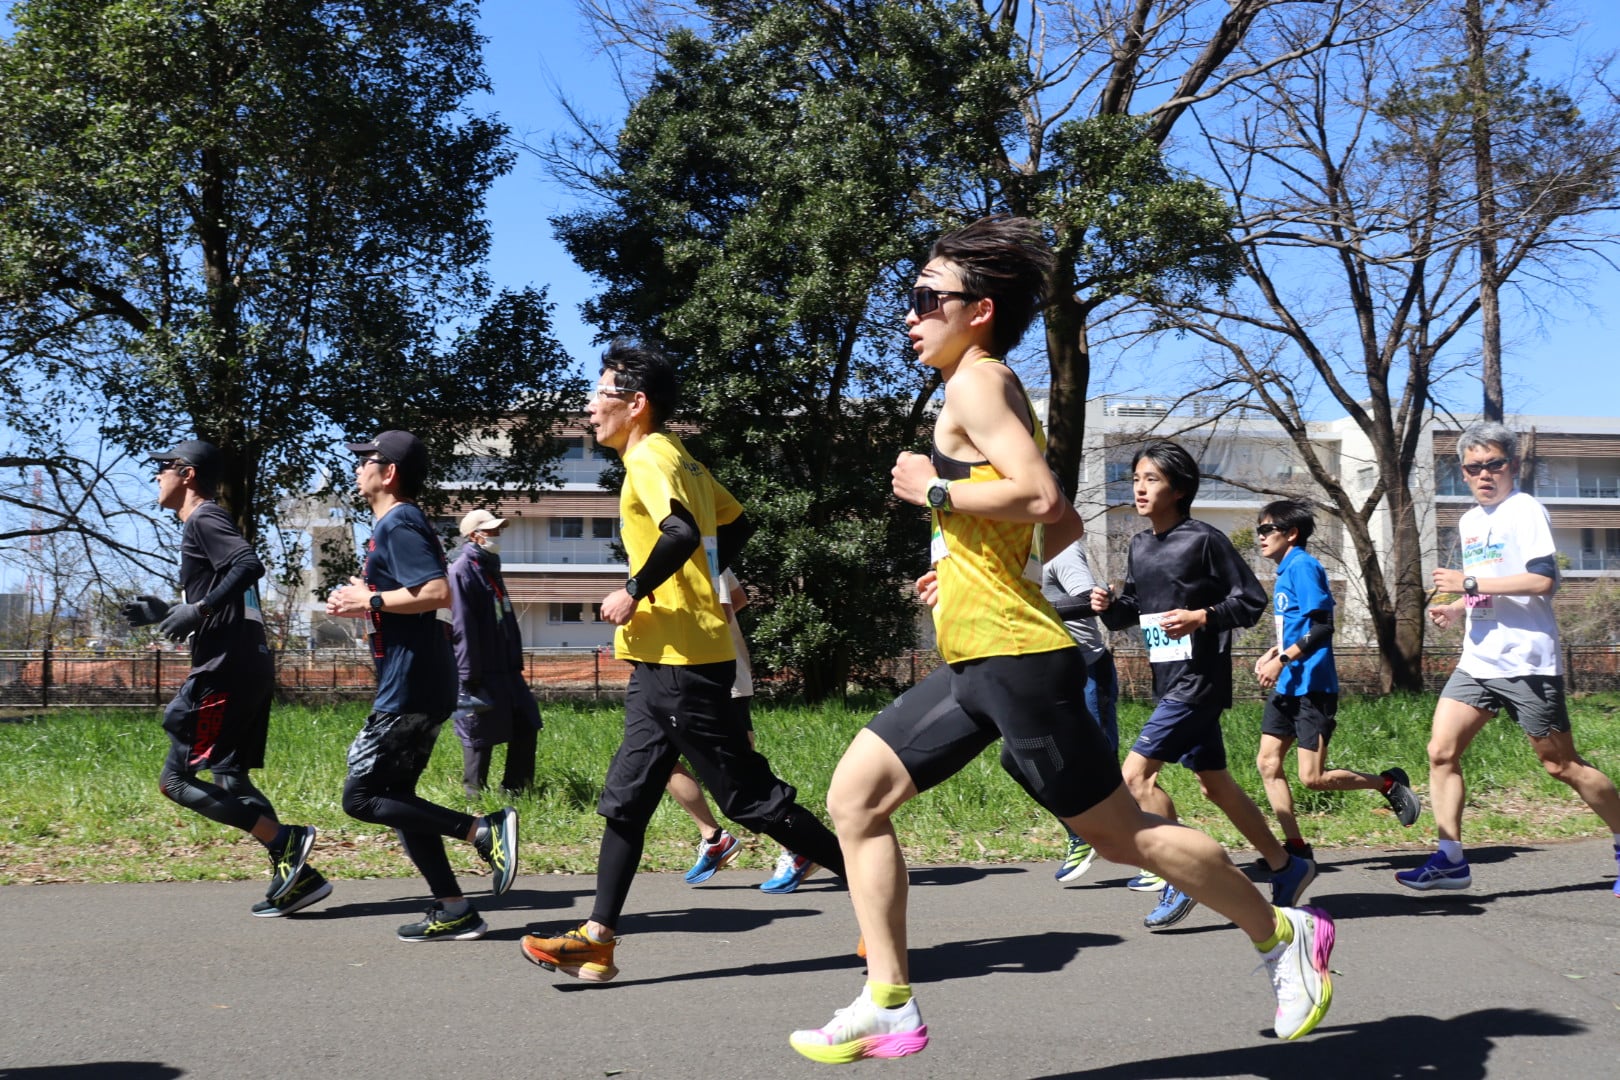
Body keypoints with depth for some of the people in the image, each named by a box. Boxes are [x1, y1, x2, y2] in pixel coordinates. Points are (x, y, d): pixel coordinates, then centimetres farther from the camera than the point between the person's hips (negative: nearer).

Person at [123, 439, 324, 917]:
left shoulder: (203, 519, -8)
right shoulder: (203, 524, 23)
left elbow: (250, 565, -25)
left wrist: (198, 610, -27)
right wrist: (164, 612, 20)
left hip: (224, 672, -10)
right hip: (247, 669, 10)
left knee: (176, 779, -7)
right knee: (230, 780, 13)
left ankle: (285, 839, -13)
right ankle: (297, 876, 9)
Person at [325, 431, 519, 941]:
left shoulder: (399, 525, -13)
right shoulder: (395, 524, 19)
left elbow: (438, 593, -26)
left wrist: (369, 599, -18)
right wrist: (359, 606, 14)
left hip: (410, 689, -11)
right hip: (414, 687, 11)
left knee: (361, 797, -7)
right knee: (394, 797, 13)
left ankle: (484, 831, -10)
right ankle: (454, 912, 13)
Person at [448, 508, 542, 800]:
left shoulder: (491, 568, 17)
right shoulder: (462, 571, -13)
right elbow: (462, 629, -19)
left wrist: (516, 663, 18)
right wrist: (469, 677, -21)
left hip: (506, 668, 9)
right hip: (482, 674, -9)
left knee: (526, 723, 10)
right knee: (480, 734, -1)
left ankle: (515, 787, 19)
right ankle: (476, 795, 11)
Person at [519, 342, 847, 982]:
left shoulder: (649, 457, -13)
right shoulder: (675, 458, 17)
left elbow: (682, 531, -30)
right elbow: (735, 522, 26)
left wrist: (636, 592, -19)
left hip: (681, 661, -10)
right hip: (664, 662, 10)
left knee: (749, 796, -3)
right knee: (625, 798, 8)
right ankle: (597, 939, 11)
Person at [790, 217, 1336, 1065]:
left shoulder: (977, 382, -9)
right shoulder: (990, 393, 19)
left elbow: (1041, 495, -25)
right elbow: (1064, 526, 24)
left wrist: (933, 491, -14)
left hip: (1012, 658, -10)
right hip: (978, 664, 10)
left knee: (1119, 835, 0)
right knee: (856, 796, 4)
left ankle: (1282, 934, 19)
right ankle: (888, 1004, 5)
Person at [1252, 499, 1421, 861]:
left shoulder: (1302, 566, -14)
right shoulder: (1285, 571, 14)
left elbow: (1322, 627, -21)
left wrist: (1282, 660, -21)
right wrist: (1272, 654, 11)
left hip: (1312, 687, -9)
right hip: (1287, 686, 9)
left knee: (1312, 777, -8)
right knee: (1267, 763, 4)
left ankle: (1389, 783, 12)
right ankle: (1296, 847, 9)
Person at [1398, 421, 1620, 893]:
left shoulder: (1525, 510, -9)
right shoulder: (1469, 522, 17)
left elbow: (1543, 580, -22)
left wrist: (1470, 582, -19)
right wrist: (1457, 609, 10)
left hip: (1526, 663, -7)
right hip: (1477, 662, 8)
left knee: (1560, 764, 2)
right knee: (1441, 751, -5)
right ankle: (1450, 859, -1)